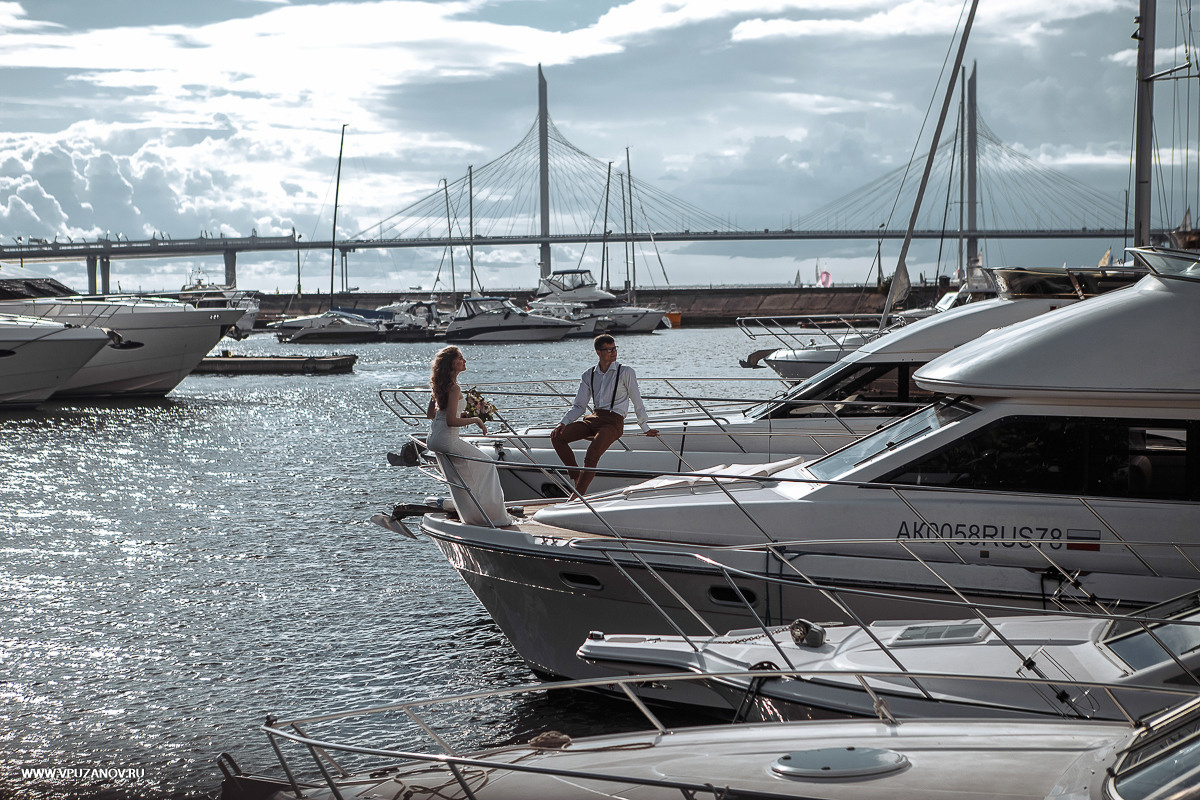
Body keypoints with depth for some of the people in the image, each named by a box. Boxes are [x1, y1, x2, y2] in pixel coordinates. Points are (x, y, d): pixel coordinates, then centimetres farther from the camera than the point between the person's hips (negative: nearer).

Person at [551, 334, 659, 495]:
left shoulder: (626, 372, 4)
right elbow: (579, 406, 15)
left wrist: (646, 428, 9)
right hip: (593, 418, 5)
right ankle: (576, 477, -9)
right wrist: (564, 422, -1)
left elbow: (637, 402, 8)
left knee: (592, 456, -29)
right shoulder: (589, 376, 15)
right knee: (557, 436, -15)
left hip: (614, 421, -5)